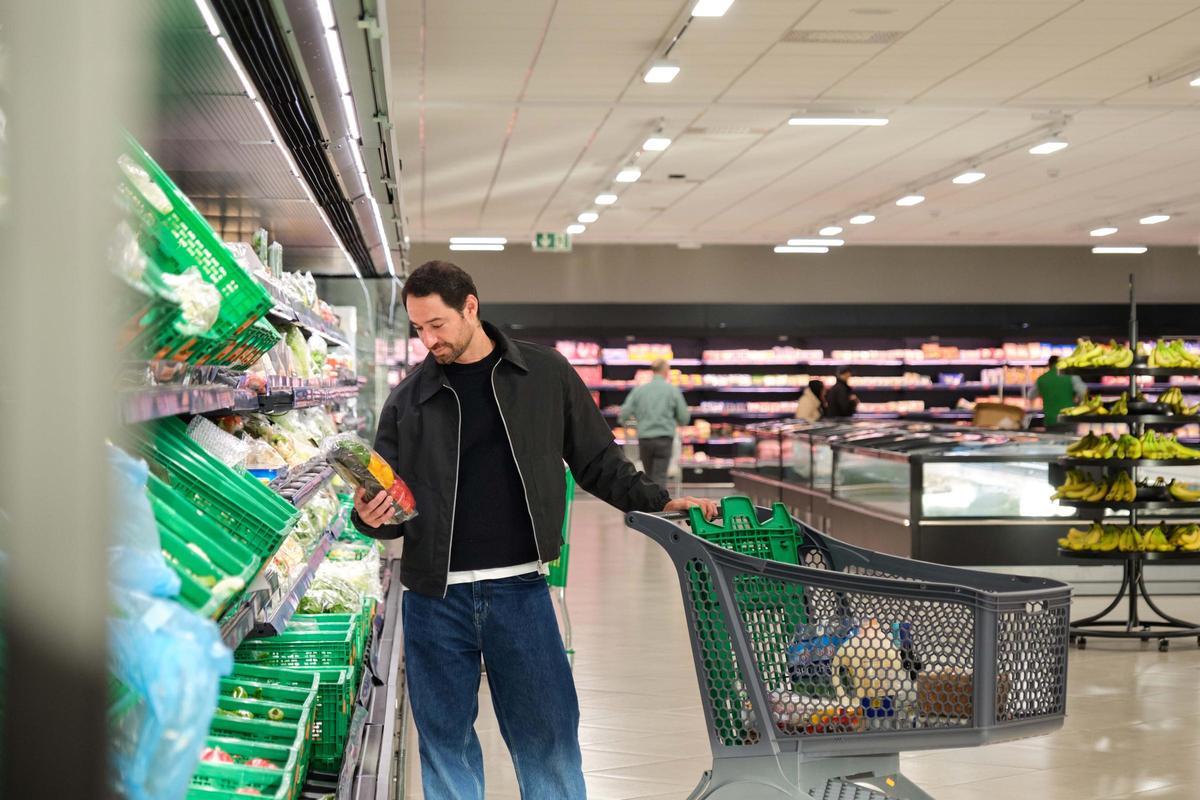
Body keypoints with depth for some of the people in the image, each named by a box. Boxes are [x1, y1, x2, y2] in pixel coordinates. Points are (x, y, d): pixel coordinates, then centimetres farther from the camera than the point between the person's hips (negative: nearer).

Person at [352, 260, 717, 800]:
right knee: (445, 740, 8)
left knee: (548, 738, 2)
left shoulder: (546, 374, 3)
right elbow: (392, 503, 8)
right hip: (436, 599, 1)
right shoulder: (408, 400, 5)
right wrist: (371, 517, -14)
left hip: (521, 592, -1)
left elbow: (597, 462, 9)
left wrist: (661, 502, -2)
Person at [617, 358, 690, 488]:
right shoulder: (673, 390, 0)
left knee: (650, 477, 17)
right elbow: (684, 419, 3)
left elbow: (623, 415, 0)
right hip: (664, 439, -3)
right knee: (659, 478, -5)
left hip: (644, 439, 3)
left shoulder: (639, 390, 5)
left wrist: (623, 420, 24)